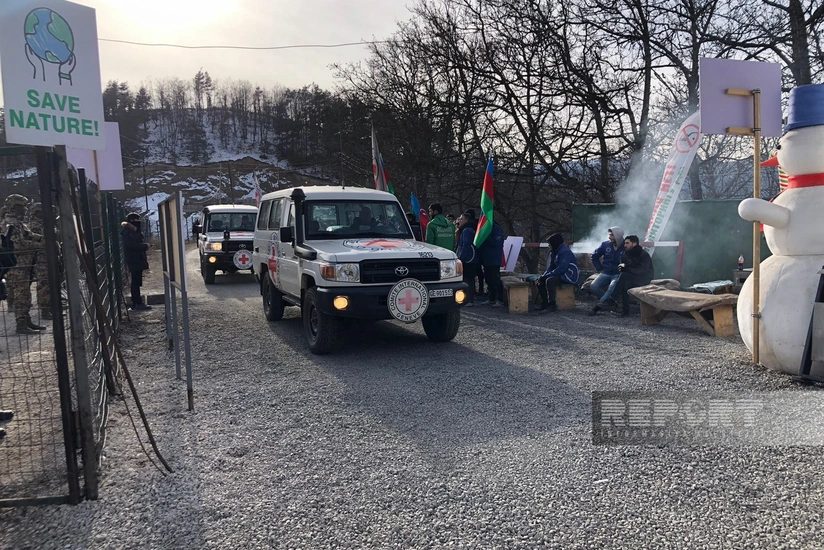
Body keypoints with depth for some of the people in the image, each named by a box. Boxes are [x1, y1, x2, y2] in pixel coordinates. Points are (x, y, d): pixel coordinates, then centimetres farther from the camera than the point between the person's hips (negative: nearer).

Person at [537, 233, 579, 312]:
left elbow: (561, 269, -27)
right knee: (540, 281, 3)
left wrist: (546, 275, -24)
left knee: (549, 281, -31)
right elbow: (551, 267, 12)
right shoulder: (554, 252, 12)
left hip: (569, 277, -10)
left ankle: (552, 304, -24)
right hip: (561, 275, 10)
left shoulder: (565, 252, -19)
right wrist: (543, 276, -6)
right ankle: (545, 303, 1)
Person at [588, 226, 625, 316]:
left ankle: (598, 306, -24)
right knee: (593, 286, -21)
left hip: (617, 274, -4)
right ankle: (610, 302, -6)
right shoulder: (605, 244, 1)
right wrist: (600, 269, 8)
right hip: (605, 273, 4)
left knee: (612, 286, -36)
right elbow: (594, 257, 14)